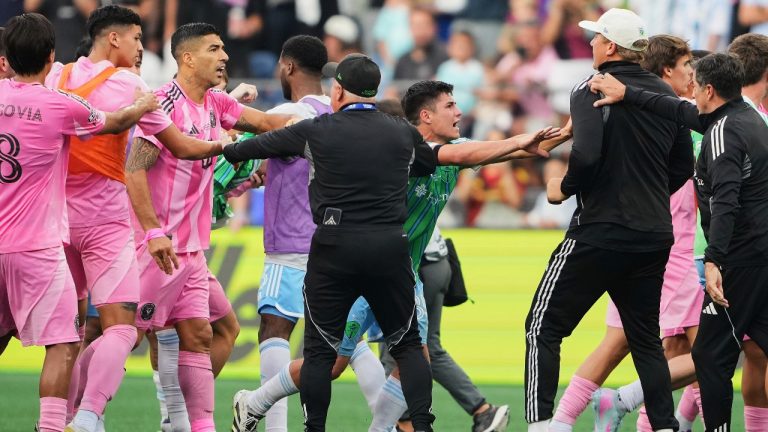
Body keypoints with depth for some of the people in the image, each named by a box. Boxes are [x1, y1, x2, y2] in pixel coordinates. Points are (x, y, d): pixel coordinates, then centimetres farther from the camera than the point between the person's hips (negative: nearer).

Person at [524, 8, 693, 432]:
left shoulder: (591, 92, -10)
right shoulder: (666, 96, 9)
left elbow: (586, 157, -23)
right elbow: (682, 168, 14)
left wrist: (563, 188, -5)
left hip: (601, 232, -6)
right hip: (655, 235, 6)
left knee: (543, 327, 3)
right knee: (645, 338, 16)